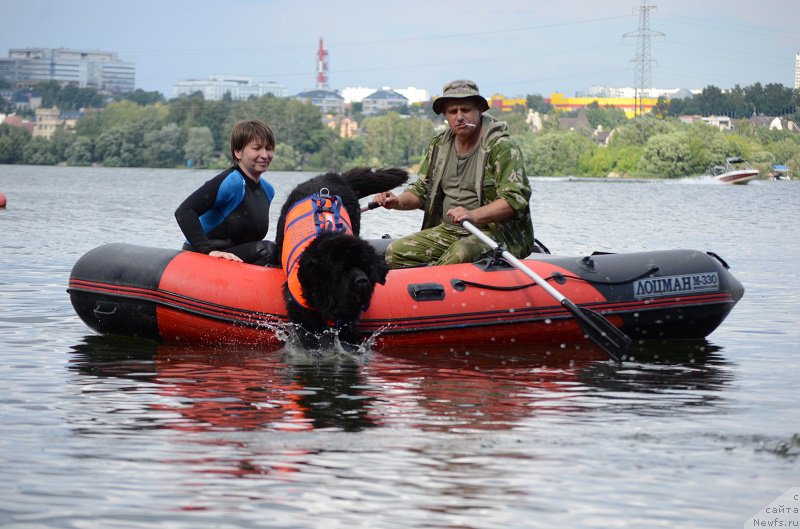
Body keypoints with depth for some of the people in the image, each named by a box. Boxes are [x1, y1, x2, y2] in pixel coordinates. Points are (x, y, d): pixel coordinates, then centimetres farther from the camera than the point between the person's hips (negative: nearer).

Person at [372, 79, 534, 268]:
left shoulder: (501, 146, -10)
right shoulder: (439, 145, 11)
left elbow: (515, 200, -20)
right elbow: (421, 189, 19)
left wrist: (473, 216, -35)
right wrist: (398, 201, -4)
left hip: (494, 233, -6)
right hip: (447, 231, 6)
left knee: (460, 254, -38)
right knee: (395, 252, -13)